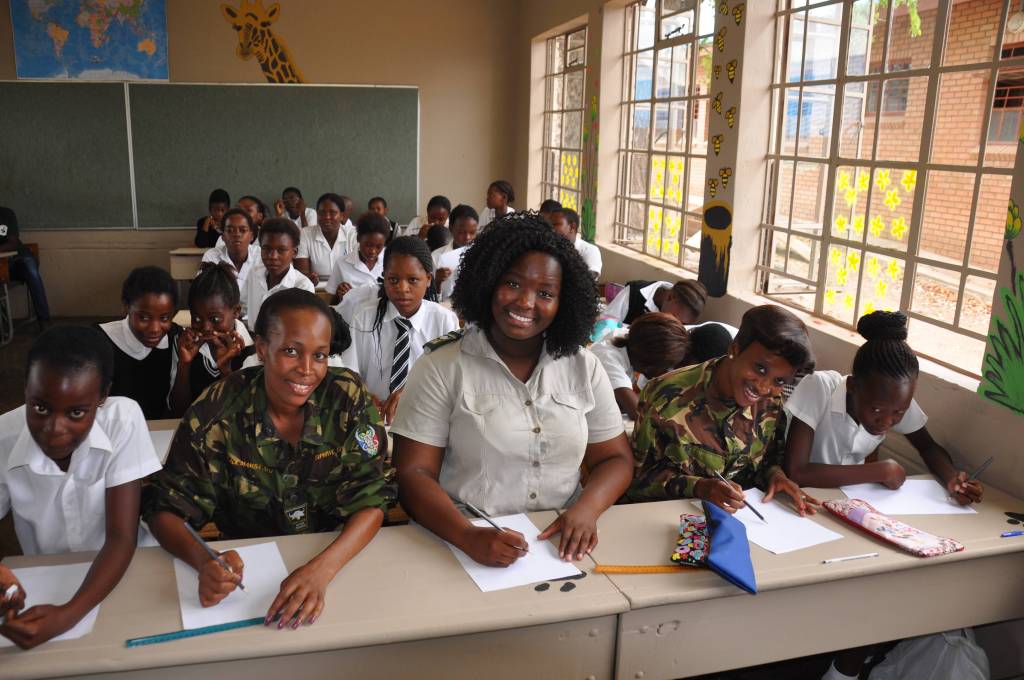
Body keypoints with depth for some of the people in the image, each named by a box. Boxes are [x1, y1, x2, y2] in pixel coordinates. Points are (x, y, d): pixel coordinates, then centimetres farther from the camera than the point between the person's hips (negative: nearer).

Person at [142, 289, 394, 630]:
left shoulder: (348, 397, -12)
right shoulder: (218, 410, -12)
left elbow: (370, 501, -14)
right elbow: (165, 506, -8)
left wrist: (320, 569, -32)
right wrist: (205, 561, -30)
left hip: (337, 558, -1)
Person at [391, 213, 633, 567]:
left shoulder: (583, 367, 7)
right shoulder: (440, 368, -3)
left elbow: (616, 460, 9)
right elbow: (414, 474, -6)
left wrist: (586, 509, -11)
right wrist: (468, 536, -23)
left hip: (561, 546, 3)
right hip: (468, 546, -3)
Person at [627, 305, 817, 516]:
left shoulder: (771, 404, -3)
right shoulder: (668, 396, -18)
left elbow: (770, 459, 12)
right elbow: (641, 474, -11)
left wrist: (774, 474, -11)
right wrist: (698, 487, -26)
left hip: (742, 514, 4)